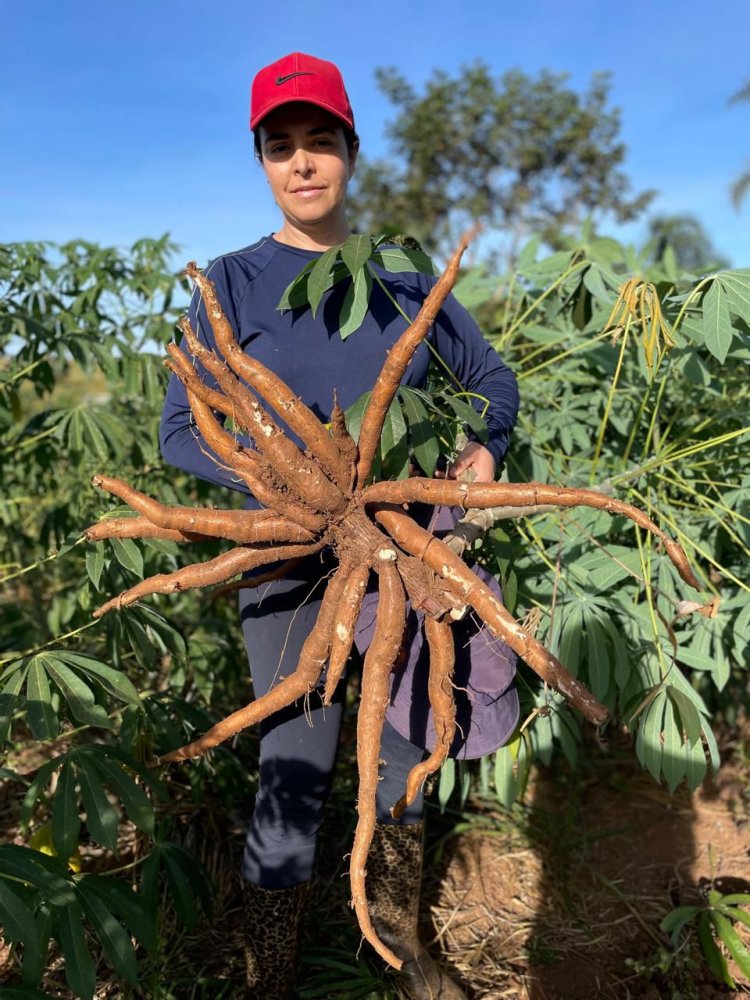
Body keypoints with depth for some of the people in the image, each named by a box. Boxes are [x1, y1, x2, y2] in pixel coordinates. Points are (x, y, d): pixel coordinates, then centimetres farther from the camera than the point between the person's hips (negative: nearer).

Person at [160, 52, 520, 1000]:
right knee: (295, 771, -2)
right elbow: (180, 432, -8)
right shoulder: (233, 282, -2)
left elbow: (491, 376, 12)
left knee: (405, 746, 16)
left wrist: (484, 444, -9)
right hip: (292, 557, -3)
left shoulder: (403, 281, 6)